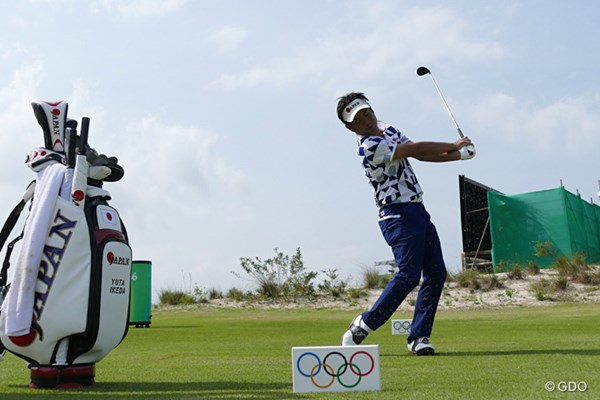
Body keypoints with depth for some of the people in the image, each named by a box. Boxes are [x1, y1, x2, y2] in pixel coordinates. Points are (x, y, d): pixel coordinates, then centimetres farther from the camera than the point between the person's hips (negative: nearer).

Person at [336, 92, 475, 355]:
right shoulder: (369, 147, -15)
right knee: (408, 275, -17)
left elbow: (420, 154, 12)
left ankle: (419, 336, 7)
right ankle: (361, 328, -6)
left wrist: (458, 154, 0)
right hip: (398, 215, -9)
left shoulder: (389, 130, 15)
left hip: (418, 211, 9)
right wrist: (453, 145, 1)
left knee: (436, 274, 2)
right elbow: (417, 149, -12)